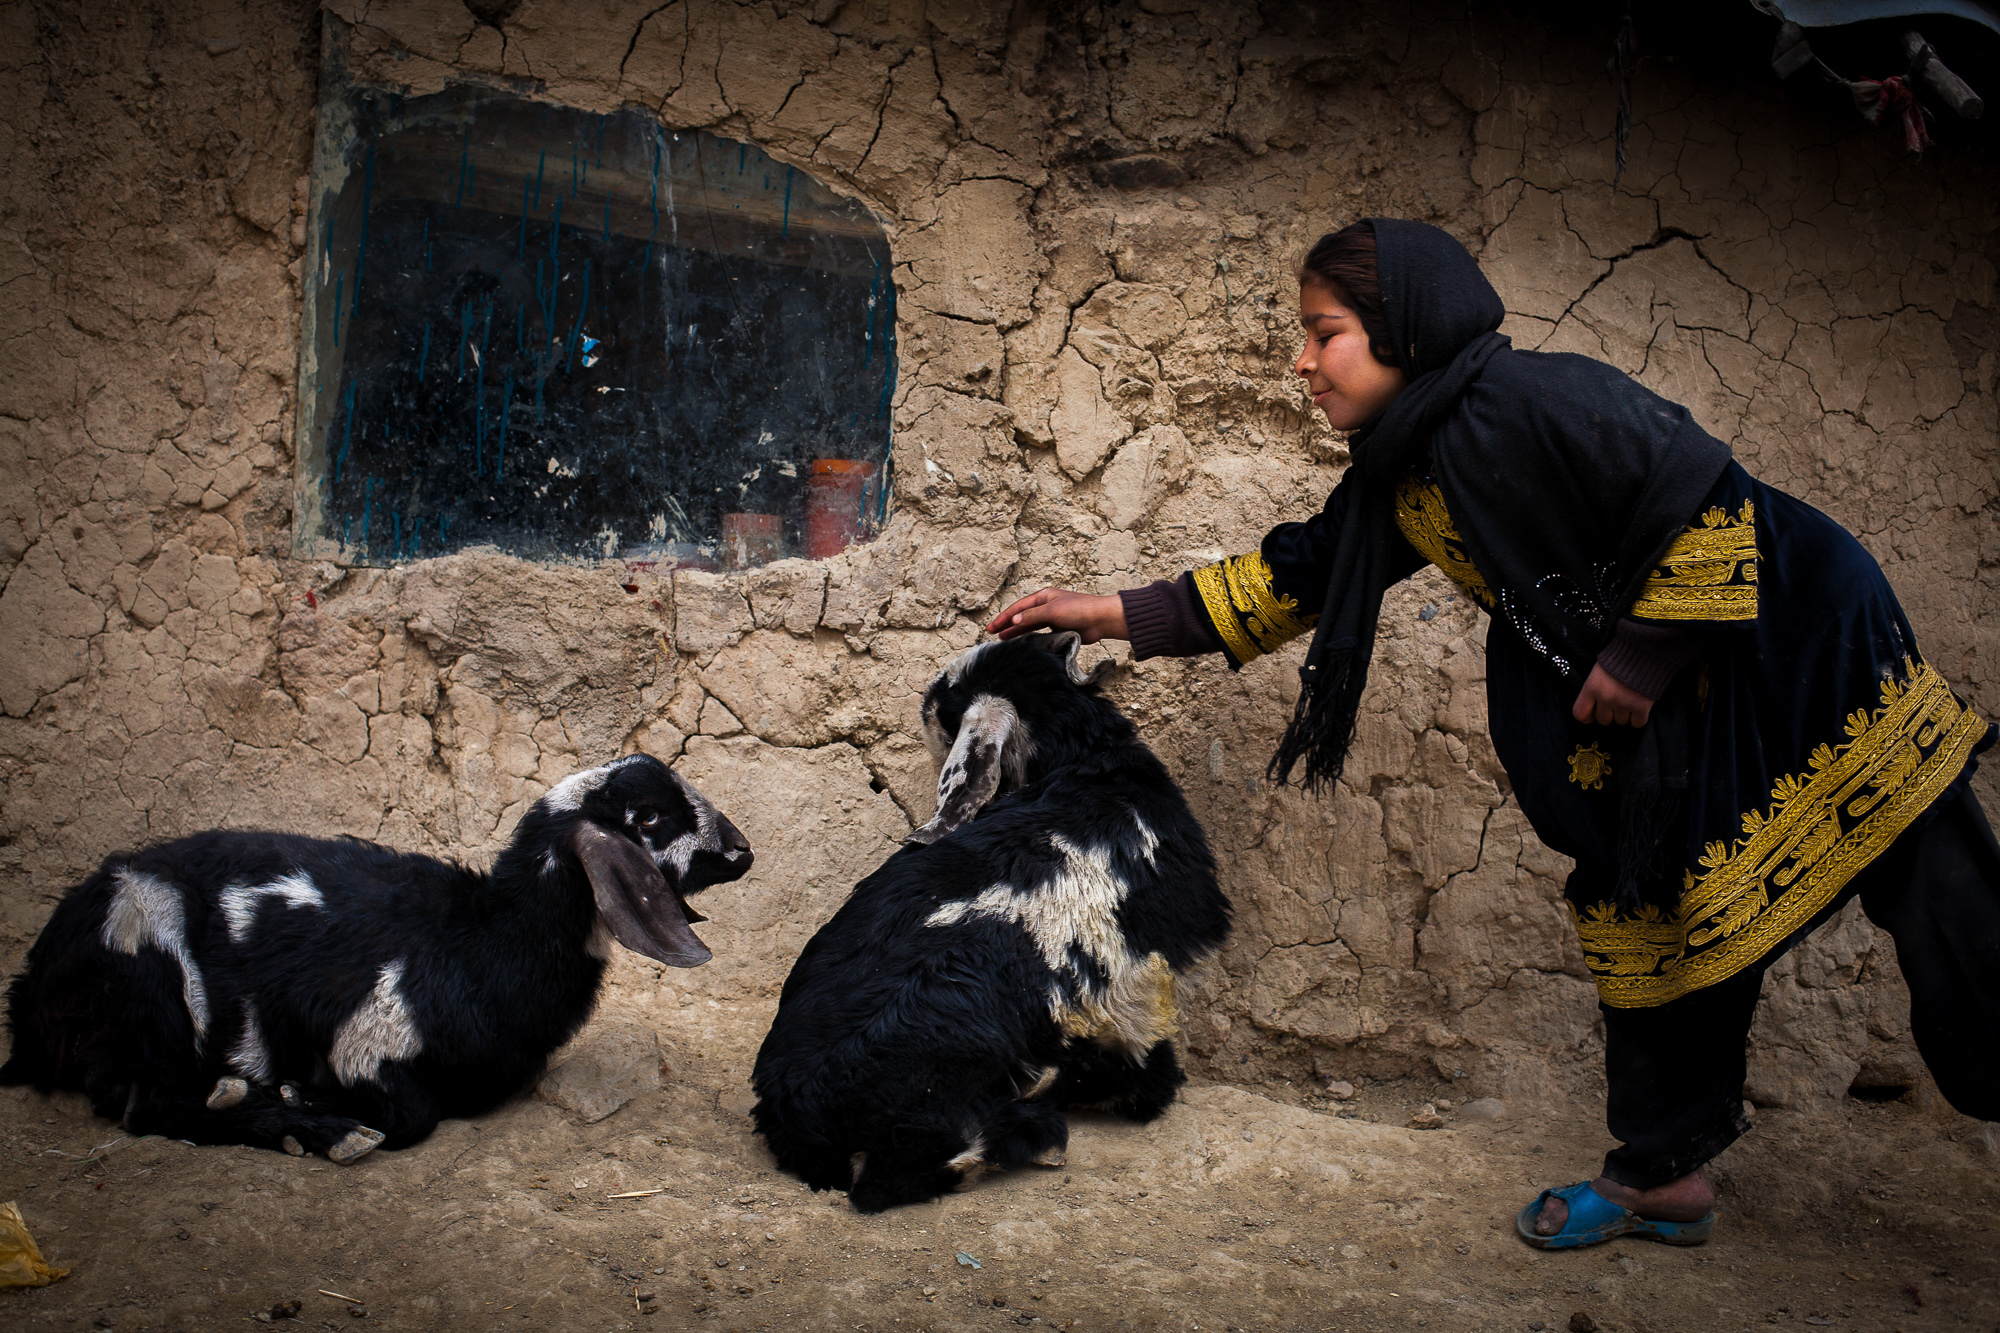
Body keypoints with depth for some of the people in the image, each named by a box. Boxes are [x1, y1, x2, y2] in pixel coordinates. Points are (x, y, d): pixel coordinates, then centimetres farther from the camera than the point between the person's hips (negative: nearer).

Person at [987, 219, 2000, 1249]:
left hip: (1801, 655, -8)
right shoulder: (1396, 479, 4)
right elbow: (1295, 575, 11)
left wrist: (1641, 655, -19)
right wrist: (1120, 616, 6)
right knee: (1654, 909, 12)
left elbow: (1705, 498, -26)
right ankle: (1663, 1175, 23)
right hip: (1665, 715, 9)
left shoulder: (1533, 401, -25)